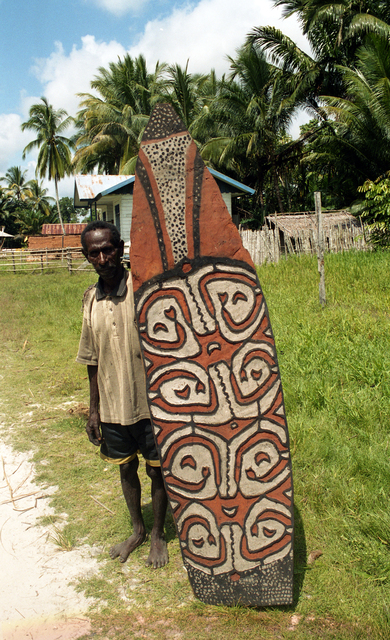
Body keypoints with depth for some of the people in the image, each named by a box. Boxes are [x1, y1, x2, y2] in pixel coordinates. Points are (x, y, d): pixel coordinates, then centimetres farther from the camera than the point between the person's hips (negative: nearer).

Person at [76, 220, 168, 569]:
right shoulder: (91, 299, 0)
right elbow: (93, 360, 8)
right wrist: (94, 410, 10)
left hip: (150, 403, -4)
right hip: (112, 406, 4)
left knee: (157, 471, 12)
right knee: (126, 468, 20)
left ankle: (158, 534, 36)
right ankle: (137, 530, 43)